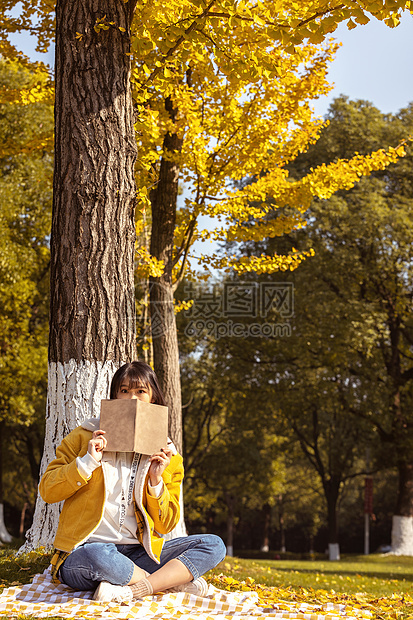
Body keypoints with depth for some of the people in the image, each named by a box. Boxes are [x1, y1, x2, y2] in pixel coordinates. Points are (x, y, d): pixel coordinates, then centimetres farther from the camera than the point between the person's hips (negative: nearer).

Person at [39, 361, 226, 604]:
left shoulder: (167, 456, 9)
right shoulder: (86, 437, 5)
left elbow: (165, 525, 8)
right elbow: (47, 491, 1)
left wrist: (156, 481, -8)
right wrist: (88, 462, -11)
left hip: (138, 555, 3)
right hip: (81, 554, -3)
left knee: (214, 545, -14)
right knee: (99, 556, -40)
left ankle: (129, 590, -26)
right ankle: (175, 580, -16)